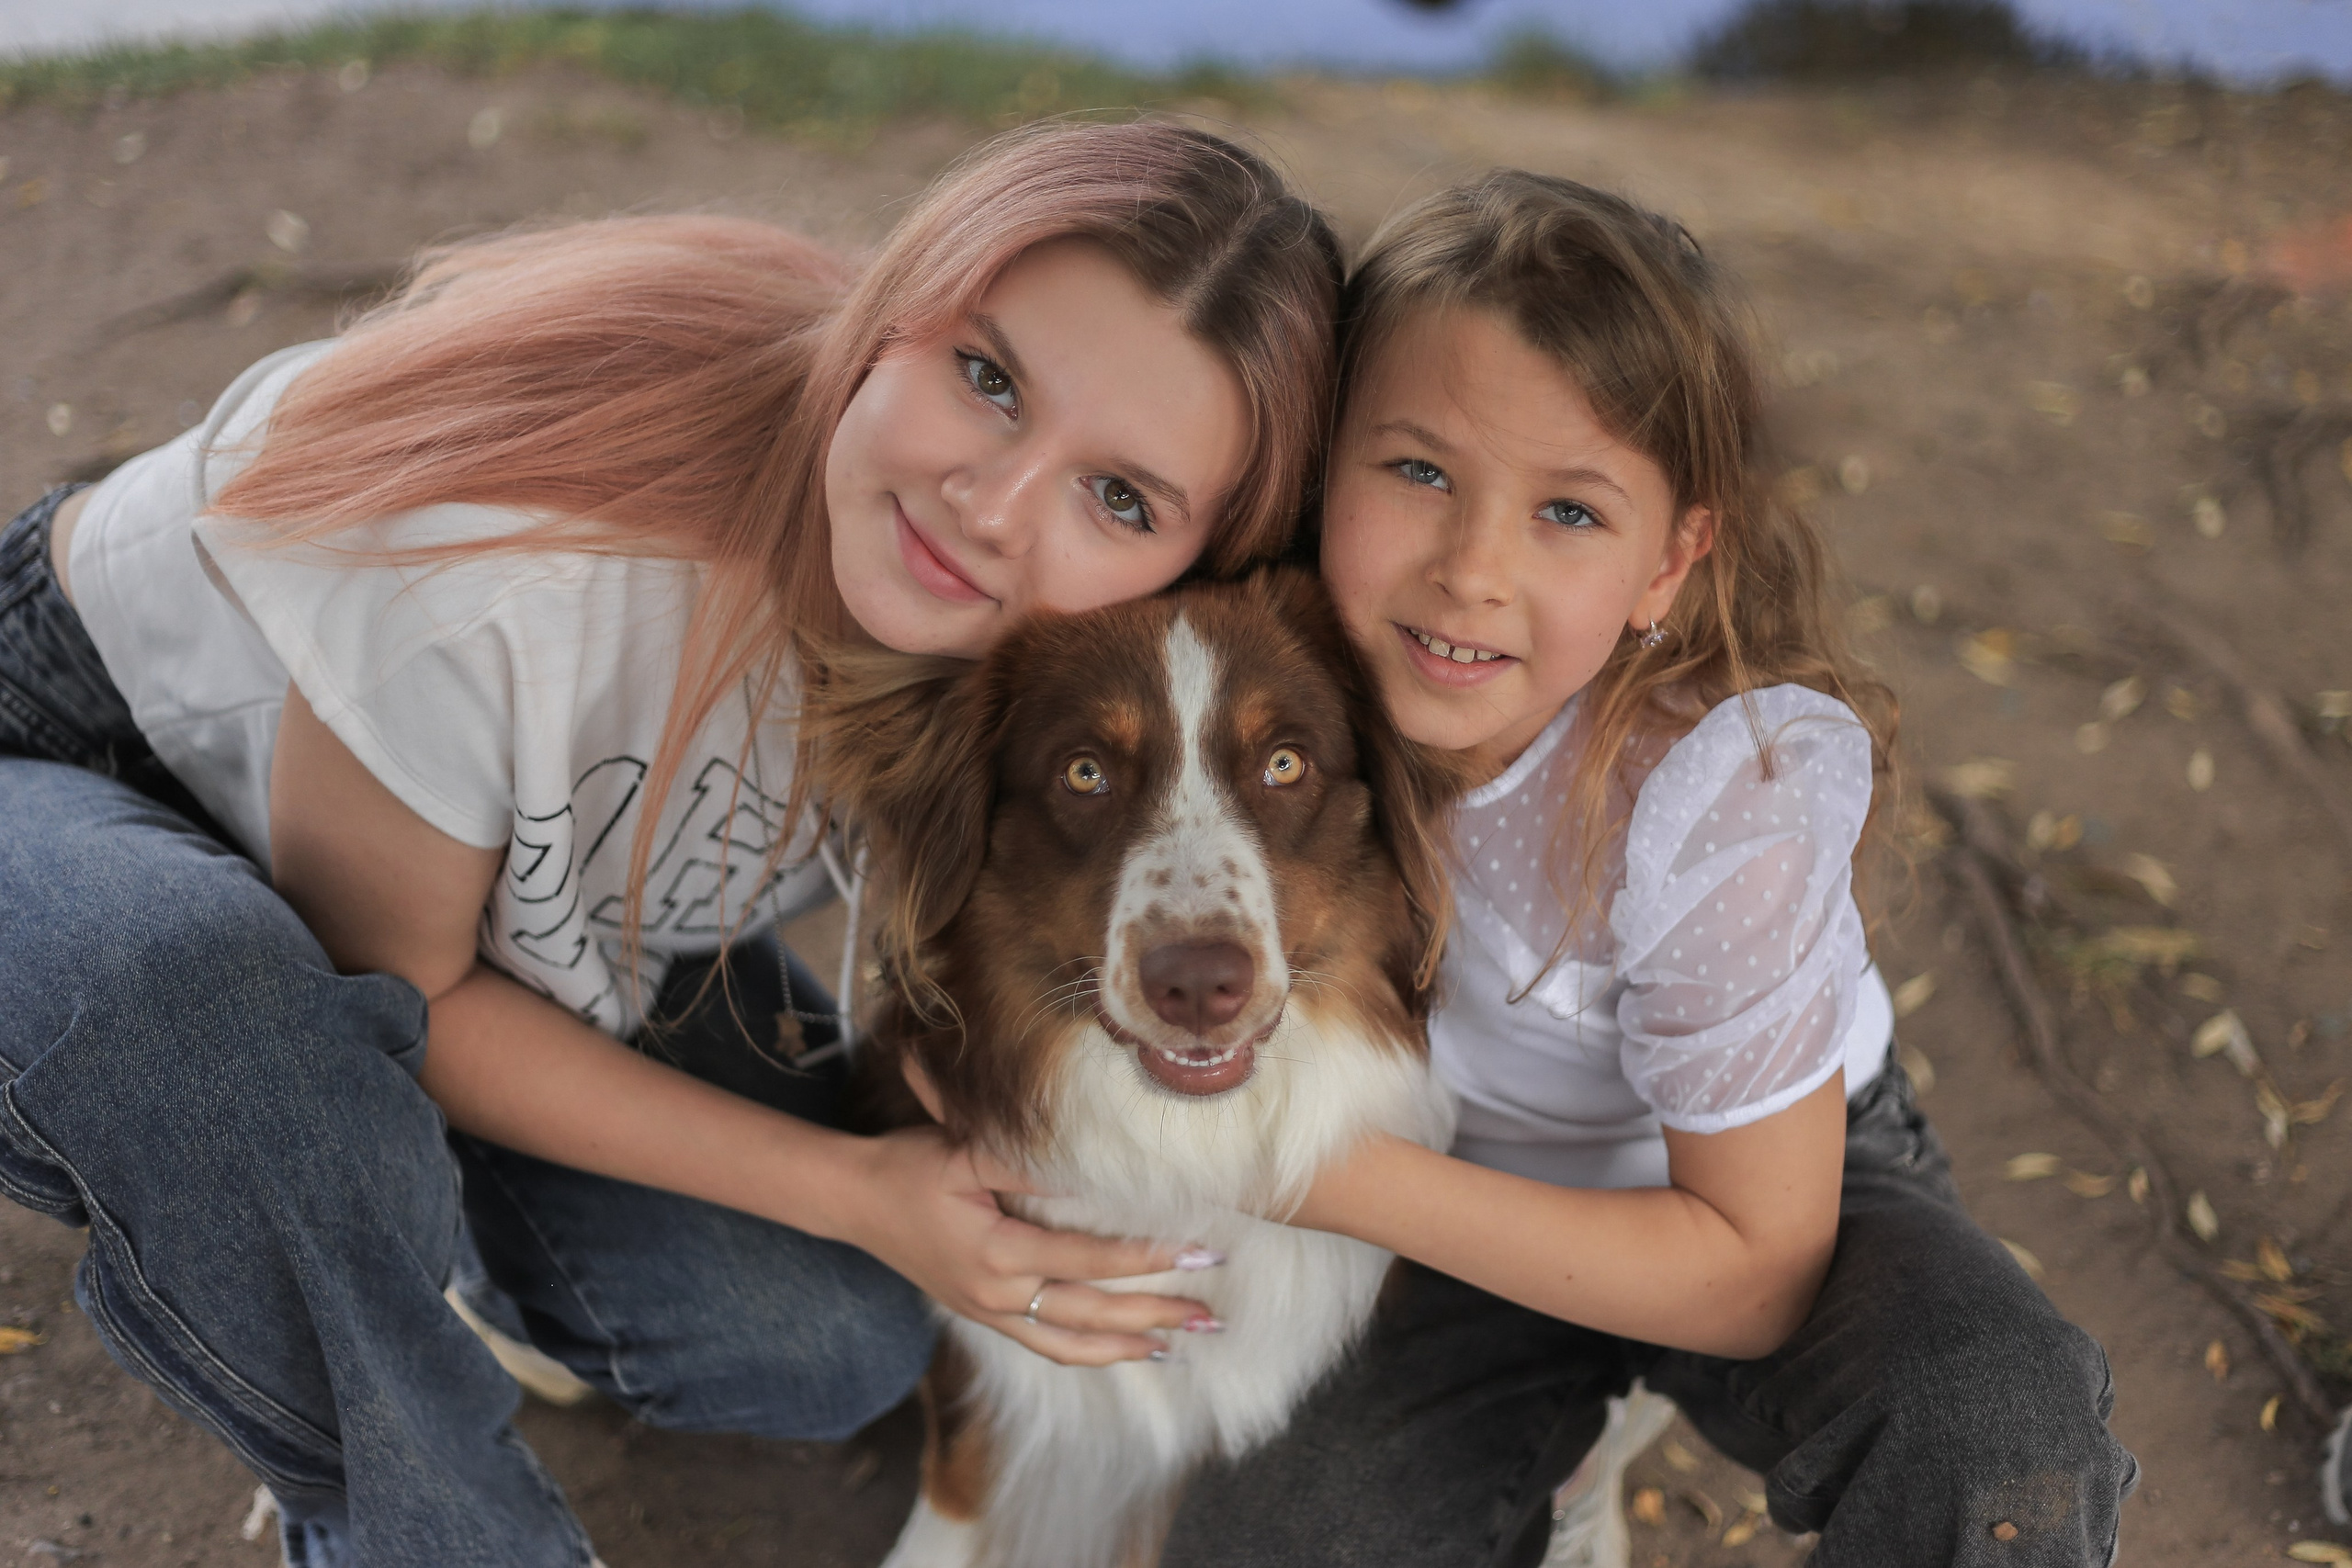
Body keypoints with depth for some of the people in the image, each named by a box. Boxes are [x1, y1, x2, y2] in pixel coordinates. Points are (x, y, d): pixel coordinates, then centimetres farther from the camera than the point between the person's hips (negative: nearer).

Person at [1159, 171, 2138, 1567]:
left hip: (1788, 1191, -2)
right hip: (1473, 1202, 3)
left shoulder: (1725, 802, -32)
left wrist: (1345, 1179, -31)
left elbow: (1757, 1274, -24)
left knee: (2000, 1437, -32)